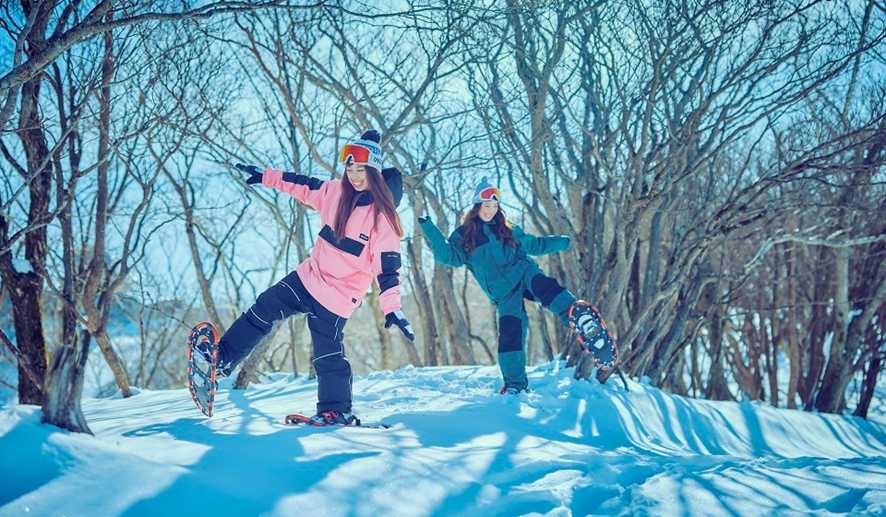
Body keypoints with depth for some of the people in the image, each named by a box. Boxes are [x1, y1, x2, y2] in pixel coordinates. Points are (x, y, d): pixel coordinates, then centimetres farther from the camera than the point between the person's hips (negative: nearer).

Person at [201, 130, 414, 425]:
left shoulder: (382, 215, -18)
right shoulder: (337, 192, 0)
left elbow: (387, 265, -19)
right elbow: (303, 186, 16)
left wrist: (392, 308, -26)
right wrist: (265, 177, 19)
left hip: (338, 295, -6)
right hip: (310, 276, 7)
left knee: (328, 356, 0)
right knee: (263, 309, 4)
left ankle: (337, 411, 17)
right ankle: (223, 359, 11)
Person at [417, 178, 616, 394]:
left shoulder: (507, 230, 20)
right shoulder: (464, 236, 12)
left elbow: (534, 244, 29)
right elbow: (449, 256, -2)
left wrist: (564, 242, 27)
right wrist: (429, 229, -10)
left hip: (522, 271, 1)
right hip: (503, 293, -1)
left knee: (543, 285, -33)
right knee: (509, 332, -15)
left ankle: (577, 314, -58)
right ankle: (514, 383, -5)